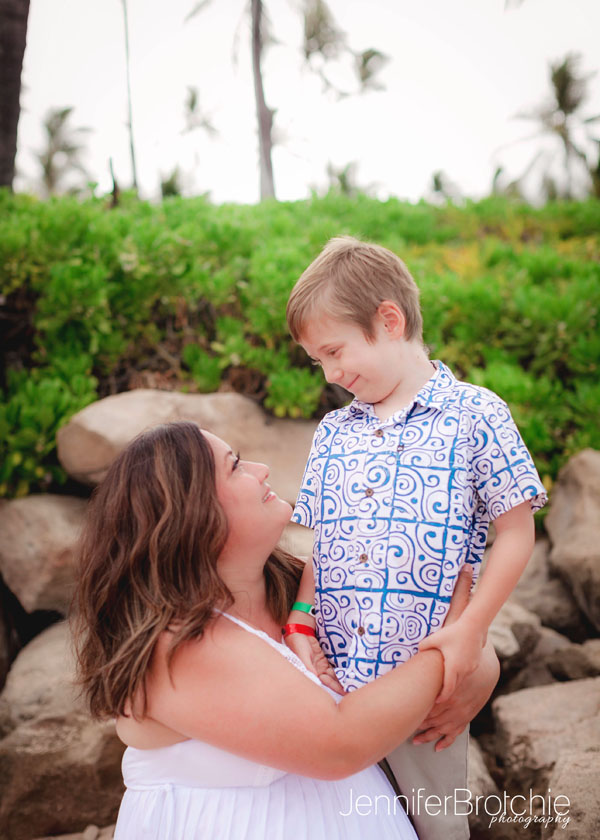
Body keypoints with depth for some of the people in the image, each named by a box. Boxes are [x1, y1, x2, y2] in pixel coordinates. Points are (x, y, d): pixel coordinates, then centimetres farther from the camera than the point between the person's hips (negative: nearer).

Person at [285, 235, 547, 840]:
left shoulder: (475, 415, -7)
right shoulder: (331, 433, 9)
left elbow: (516, 531, -5)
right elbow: (320, 545, 12)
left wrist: (471, 629, -14)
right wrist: (300, 625, -2)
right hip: (334, 677, 4)